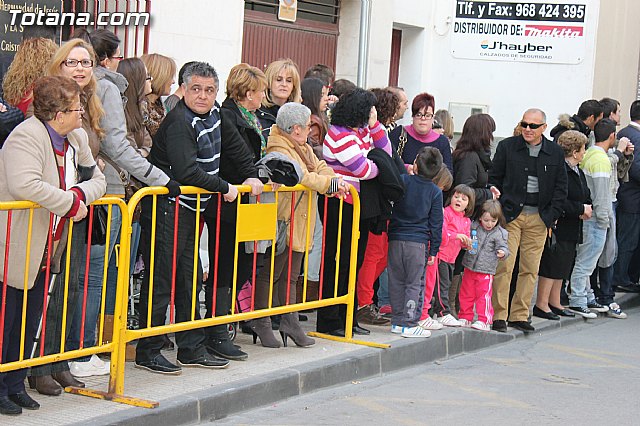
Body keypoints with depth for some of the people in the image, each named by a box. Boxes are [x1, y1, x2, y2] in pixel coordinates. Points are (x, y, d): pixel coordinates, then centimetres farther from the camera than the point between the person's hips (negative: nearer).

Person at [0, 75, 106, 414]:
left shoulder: (77, 138, 7)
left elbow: (97, 179, 13)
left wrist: (81, 193, -12)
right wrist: (70, 202, -22)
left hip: (45, 251, 9)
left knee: (30, 321, 14)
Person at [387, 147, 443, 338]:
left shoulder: (402, 180, -1)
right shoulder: (435, 192, 0)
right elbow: (436, 224, 2)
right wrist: (434, 250, 7)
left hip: (395, 239, 2)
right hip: (418, 243, -2)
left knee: (396, 282, 11)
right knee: (414, 284, 4)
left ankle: (397, 321, 17)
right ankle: (409, 324, 1)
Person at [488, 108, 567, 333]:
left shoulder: (555, 152, 7)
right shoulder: (506, 147, 2)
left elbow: (561, 187, 11)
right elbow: (494, 178, 6)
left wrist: (551, 215, 2)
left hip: (539, 218, 2)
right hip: (510, 214, -2)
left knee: (530, 269, 3)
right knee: (504, 266, -9)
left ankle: (519, 315, 12)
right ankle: (499, 315, -3)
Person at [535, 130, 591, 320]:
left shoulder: (579, 172, 14)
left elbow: (585, 197, 20)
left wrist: (587, 209, -2)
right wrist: (581, 209, -16)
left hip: (571, 231, 10)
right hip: (558, 225, -10)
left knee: (563, 266, 15)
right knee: (551, 264, -5)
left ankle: (555, 303, 23)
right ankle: (541, 304, 2)